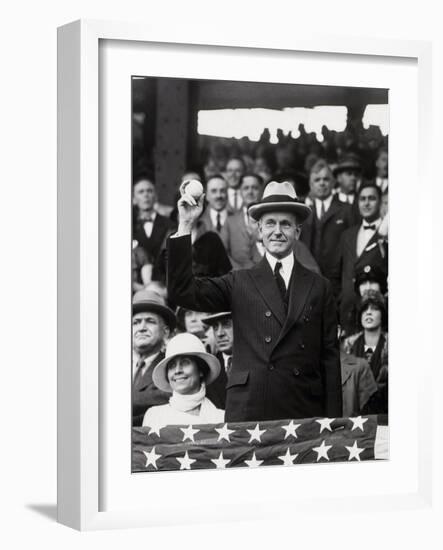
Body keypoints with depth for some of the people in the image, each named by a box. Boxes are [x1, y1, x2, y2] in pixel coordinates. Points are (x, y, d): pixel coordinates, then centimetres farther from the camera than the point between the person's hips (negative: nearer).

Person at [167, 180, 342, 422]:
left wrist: (332, 422, 4)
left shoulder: (319, 287, 12)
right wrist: (185, 227, -6)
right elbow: (182, 292, -2)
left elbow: (330, 357, 11)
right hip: (248, 410, -1)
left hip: (305, 412, 1)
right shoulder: (239, 283, 10)